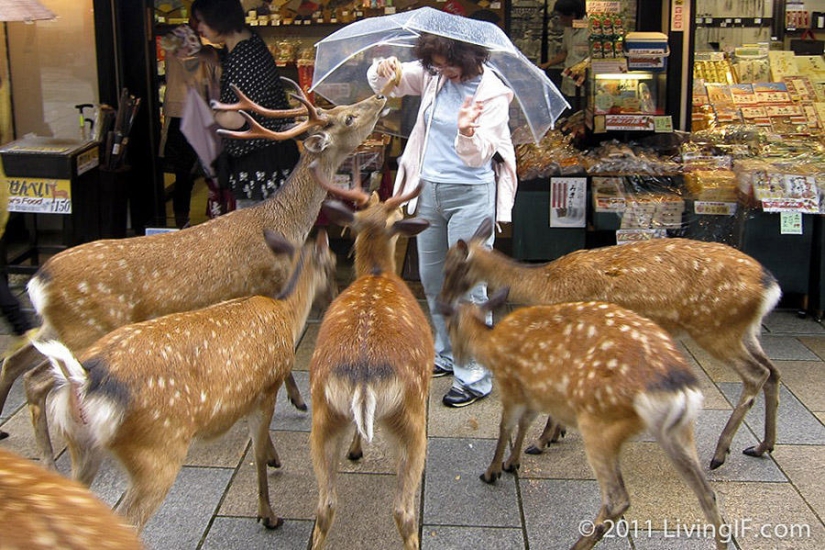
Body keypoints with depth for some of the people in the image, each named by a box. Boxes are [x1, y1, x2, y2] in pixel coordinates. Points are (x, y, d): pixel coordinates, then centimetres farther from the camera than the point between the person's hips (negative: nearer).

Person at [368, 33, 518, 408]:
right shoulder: (432, 76, 2)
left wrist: (467, 132, -44)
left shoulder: (493, 94, -13)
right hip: (429, 190, 7)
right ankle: (447, 356, 35)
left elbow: (478, 155, -21)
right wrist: (382, 70, -17)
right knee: (431, 278, 17)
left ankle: (474, 378, 3)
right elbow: (382, 82, 8)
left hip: (470, 194, -6)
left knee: (468, 287, -5)